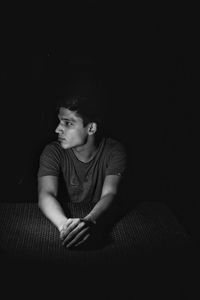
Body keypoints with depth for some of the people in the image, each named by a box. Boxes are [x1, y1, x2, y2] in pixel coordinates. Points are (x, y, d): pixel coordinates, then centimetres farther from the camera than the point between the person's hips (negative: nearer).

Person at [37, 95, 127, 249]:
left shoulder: (114, 151, -13)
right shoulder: (53, 151, -11)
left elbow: (110, 194, -25)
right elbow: (46, 194, -23)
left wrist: (90, 221, -47)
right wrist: (64, 224, -44)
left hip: (102, 218, 0)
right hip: (65, 214, 1)